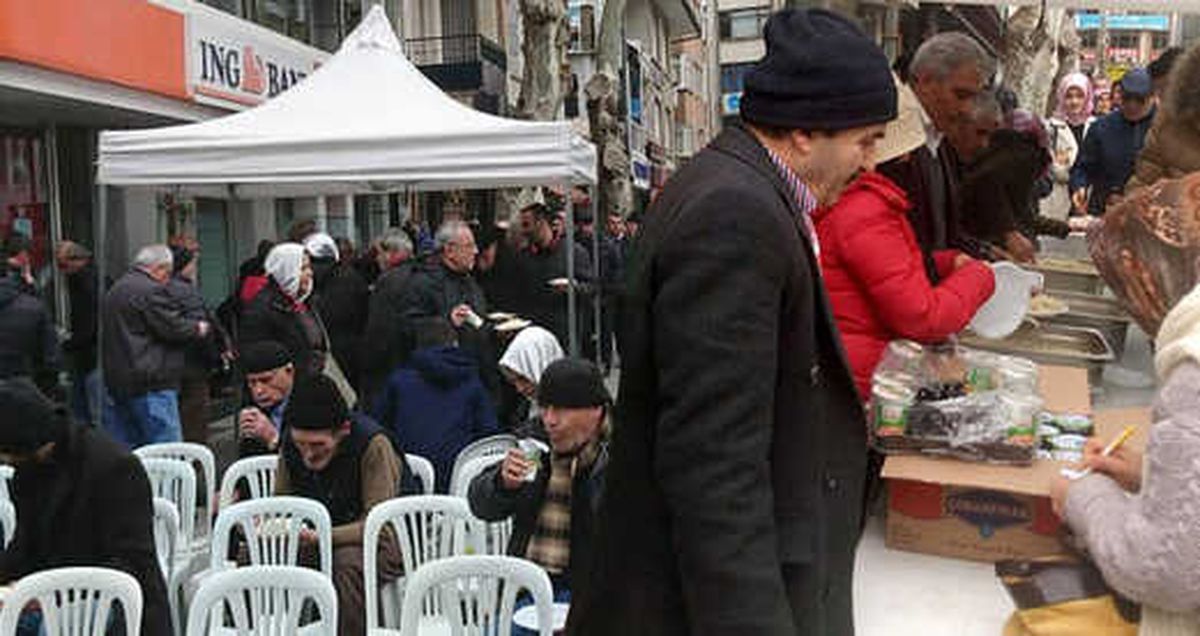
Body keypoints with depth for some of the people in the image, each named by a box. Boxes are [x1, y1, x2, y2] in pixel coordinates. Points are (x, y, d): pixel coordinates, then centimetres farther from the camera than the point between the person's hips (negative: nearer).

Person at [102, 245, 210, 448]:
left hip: (116, 382, 10)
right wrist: (201, 328, 3)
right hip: (151, 385, -10)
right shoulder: (151, 291, -12)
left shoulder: (113, 292, 19)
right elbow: (174, 328, -13)